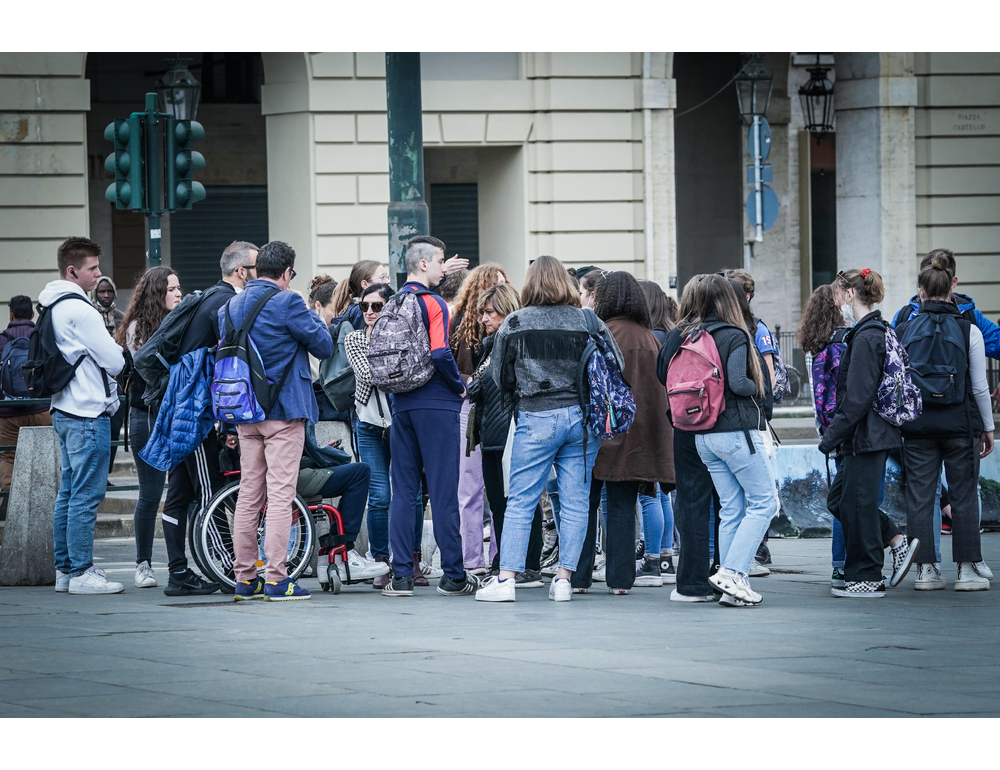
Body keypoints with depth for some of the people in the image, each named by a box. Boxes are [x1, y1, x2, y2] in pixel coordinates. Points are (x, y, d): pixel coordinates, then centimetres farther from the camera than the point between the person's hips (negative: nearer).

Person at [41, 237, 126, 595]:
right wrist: (119, 355, 6)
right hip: (89, 412, -10)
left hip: (63, 411, 10)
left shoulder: (52, 307, 14)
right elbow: (115, 362, -15)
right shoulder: (79, 310, -16)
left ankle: (64, 569, 16)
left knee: (69, 493, 13)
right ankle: (80, 572, -6)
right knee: (87, 495, -7)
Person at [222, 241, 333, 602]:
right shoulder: (286, 303, -12)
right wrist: (314, 318, 12)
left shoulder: (229, 307, 9)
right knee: (280, 495, -6)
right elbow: (324, 346, -5)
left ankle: (245, 577, 11)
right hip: (283, 410, -6)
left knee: (248, 494, 10)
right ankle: (276, 579, -8)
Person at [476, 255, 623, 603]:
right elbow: (617, 367, 8)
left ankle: (506, 578, -3)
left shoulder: (515, 324, -1)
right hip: (583, 418, 2)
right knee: (575, 502, 6)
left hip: (537, 419, -2)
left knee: (520, 501, 1)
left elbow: (499, 374, 4)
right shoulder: (590, 322, 3)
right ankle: (564, 579, 4)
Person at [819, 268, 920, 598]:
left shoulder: (866, 338, -18)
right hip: (872, 434, 10)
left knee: (857, 503, -1)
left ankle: (867, 578, 6)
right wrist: (835, 434, 19)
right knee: (839, 499, 14)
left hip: (865, 435, -10)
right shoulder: (879, 332, 13)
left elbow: (857, 397, -21)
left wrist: (831, 437, -16)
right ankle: (898, 542, 14)